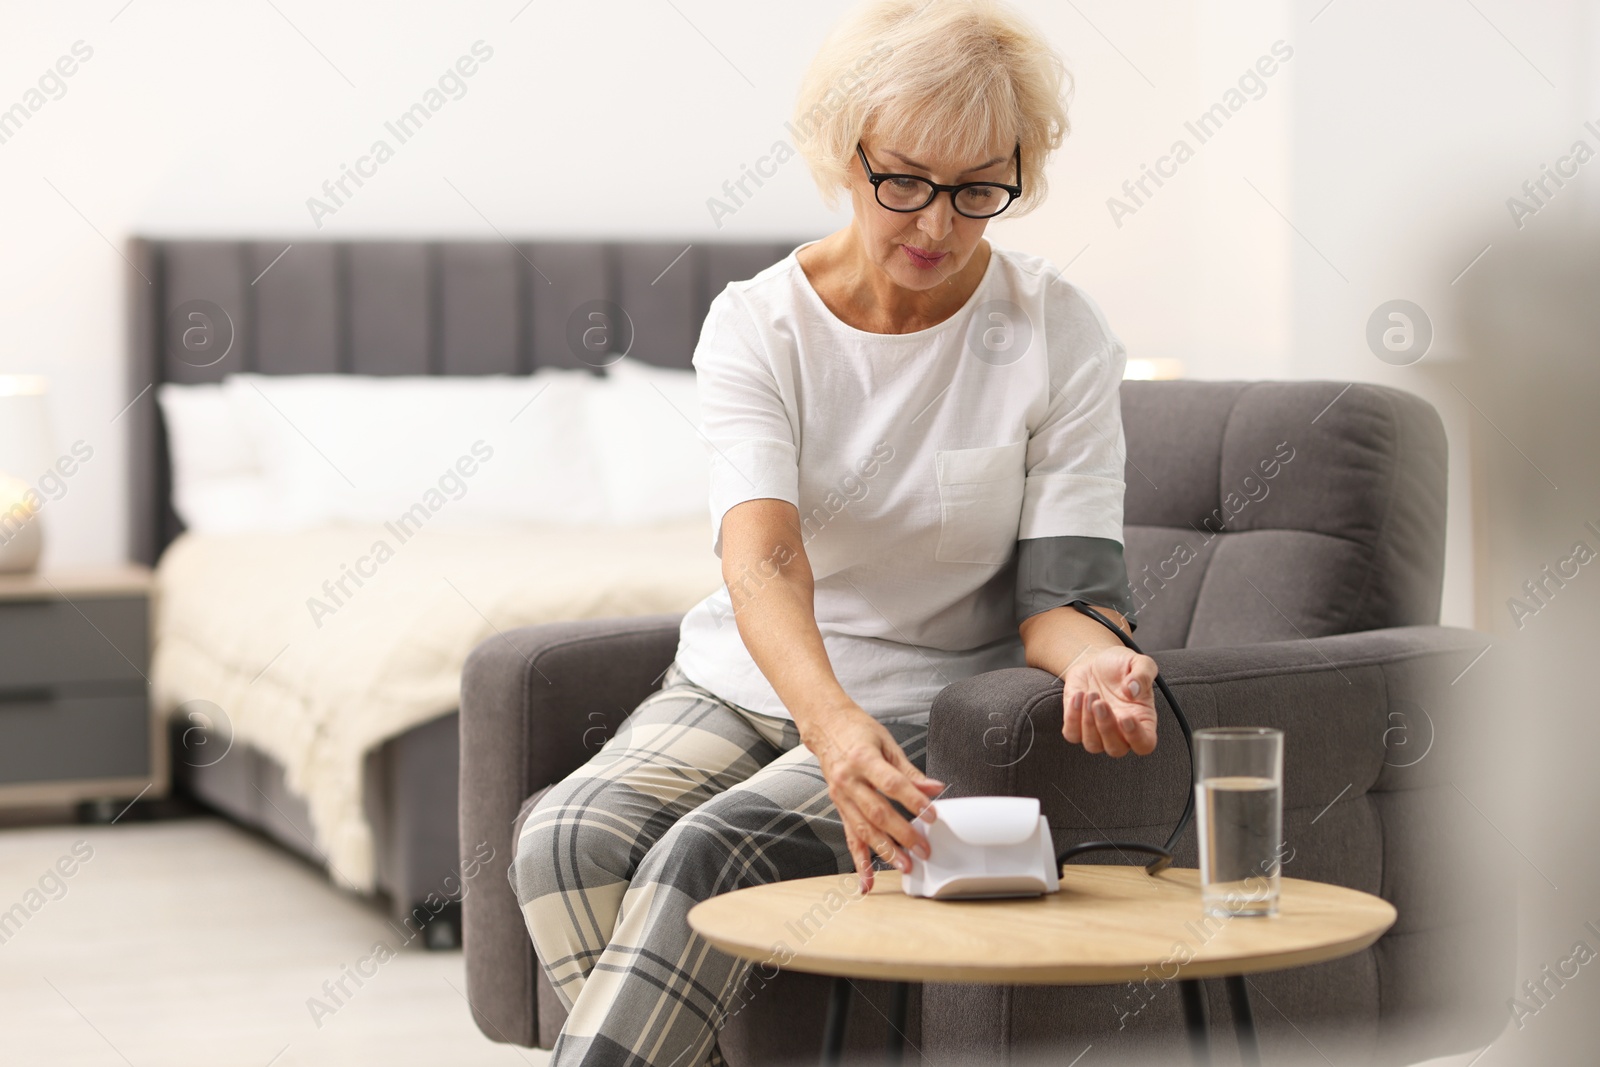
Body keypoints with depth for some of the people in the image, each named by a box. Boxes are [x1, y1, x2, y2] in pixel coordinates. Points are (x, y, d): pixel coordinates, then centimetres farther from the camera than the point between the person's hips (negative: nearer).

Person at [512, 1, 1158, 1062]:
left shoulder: (1062, 337, -5)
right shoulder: (757, 325, -5)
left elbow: (1055, 593, -6)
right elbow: (762, 561, -21)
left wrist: (1098, 660, -32)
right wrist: (833, 724, -42)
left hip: (931, 708, -2)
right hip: (744, 683, 3)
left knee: (706, 854, -29)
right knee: (570, 837, -27)